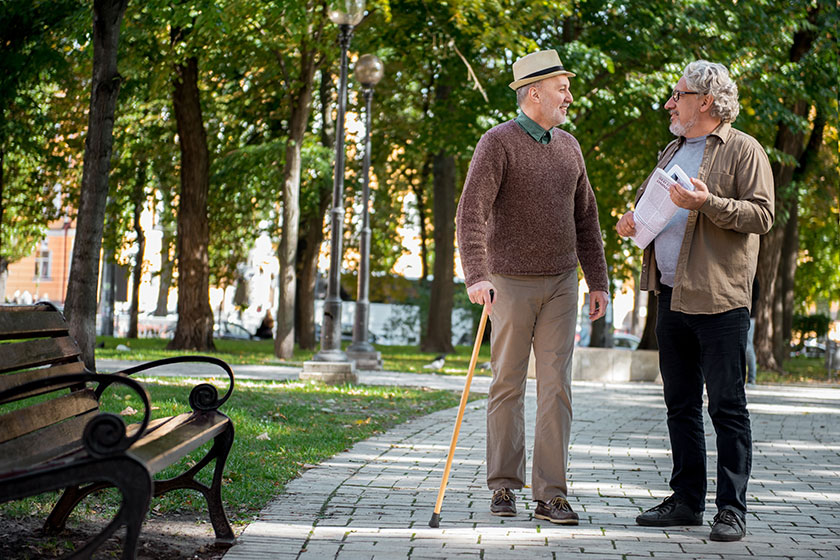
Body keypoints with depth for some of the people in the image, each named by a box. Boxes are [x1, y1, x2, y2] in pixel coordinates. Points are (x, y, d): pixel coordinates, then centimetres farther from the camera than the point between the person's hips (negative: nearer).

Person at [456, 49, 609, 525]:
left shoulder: (568, 146, 10)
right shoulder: (498, 143, -9)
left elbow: (586, 219, 15)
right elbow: (472, 213, -20)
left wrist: (598, 282, 11)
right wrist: (477, 276, -33)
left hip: (561, 284, 4)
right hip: (511, 284, -4)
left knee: (556, 386, -2)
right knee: (508, 385, 3)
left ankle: (551, 495, -1)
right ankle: (504, 487, 14)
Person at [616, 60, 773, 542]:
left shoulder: (743, 150, -3)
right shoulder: (673, 151, 20)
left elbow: (761, 215, -12)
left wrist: (709, 203, -22)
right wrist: (633, 219, 9)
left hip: (719, 300, -8)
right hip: (672, 298, 8)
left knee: (728, 408, -5)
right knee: (681, 406, 11)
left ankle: (733, 509, 0)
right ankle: (687, 502, 18)